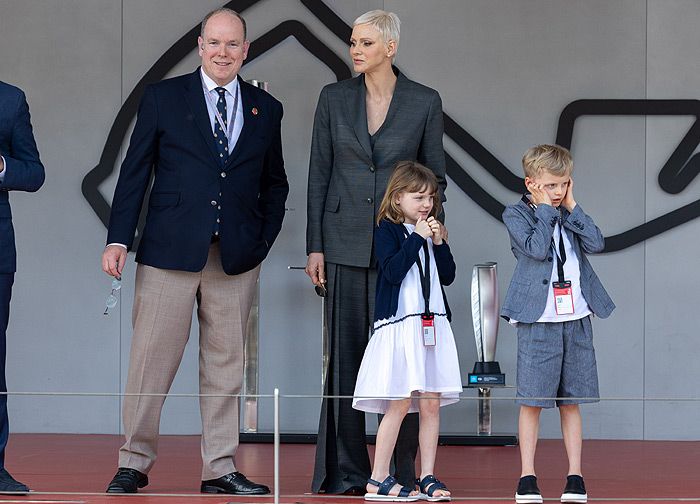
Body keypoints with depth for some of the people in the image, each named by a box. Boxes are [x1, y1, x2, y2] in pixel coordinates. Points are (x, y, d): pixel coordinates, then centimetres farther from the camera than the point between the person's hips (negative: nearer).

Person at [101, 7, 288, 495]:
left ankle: (220, 468, 12)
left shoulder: (266, 109, 11)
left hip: (237, 257, 3)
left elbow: (274, 184, 19)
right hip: (170, 253, -2)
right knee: (152, 360, -2)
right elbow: (134, 173, 3)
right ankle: (135, 463, 8)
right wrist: (119, 239, -5)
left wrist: (264, 240, 7)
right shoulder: (162, 98, 4)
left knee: (226, 364, 6)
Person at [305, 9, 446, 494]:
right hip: (346, 242, 1)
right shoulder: (334, 98, 3)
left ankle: (400, 469, 7)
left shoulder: (425, 102, 0)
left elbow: (435, 175, 4)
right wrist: (315, 246, 0)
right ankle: (346, 470, 9)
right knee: (345, 353, 3)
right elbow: (319, 175, 5)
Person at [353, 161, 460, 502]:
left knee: (431, 403, 3)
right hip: (400, 324, -6)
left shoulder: (431, 230, 15)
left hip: (433, 326, 6)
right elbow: (393, 271, -16)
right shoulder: (387, 230, -3)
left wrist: (439, 242, -2)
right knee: (400, 403, -8)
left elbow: (448, 276, 11)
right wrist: (417, 238, -16)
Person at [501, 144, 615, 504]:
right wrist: (546, 209, -9)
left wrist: (571, 207, -2)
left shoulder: (569, 215, 13)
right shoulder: (516, 215, -1)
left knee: (570, 402, 7)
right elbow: (537, 247, -17)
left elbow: (596, 243, -3)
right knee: (532, 400, -2)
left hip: (576, 318, 4)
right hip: (537, 320, -4)